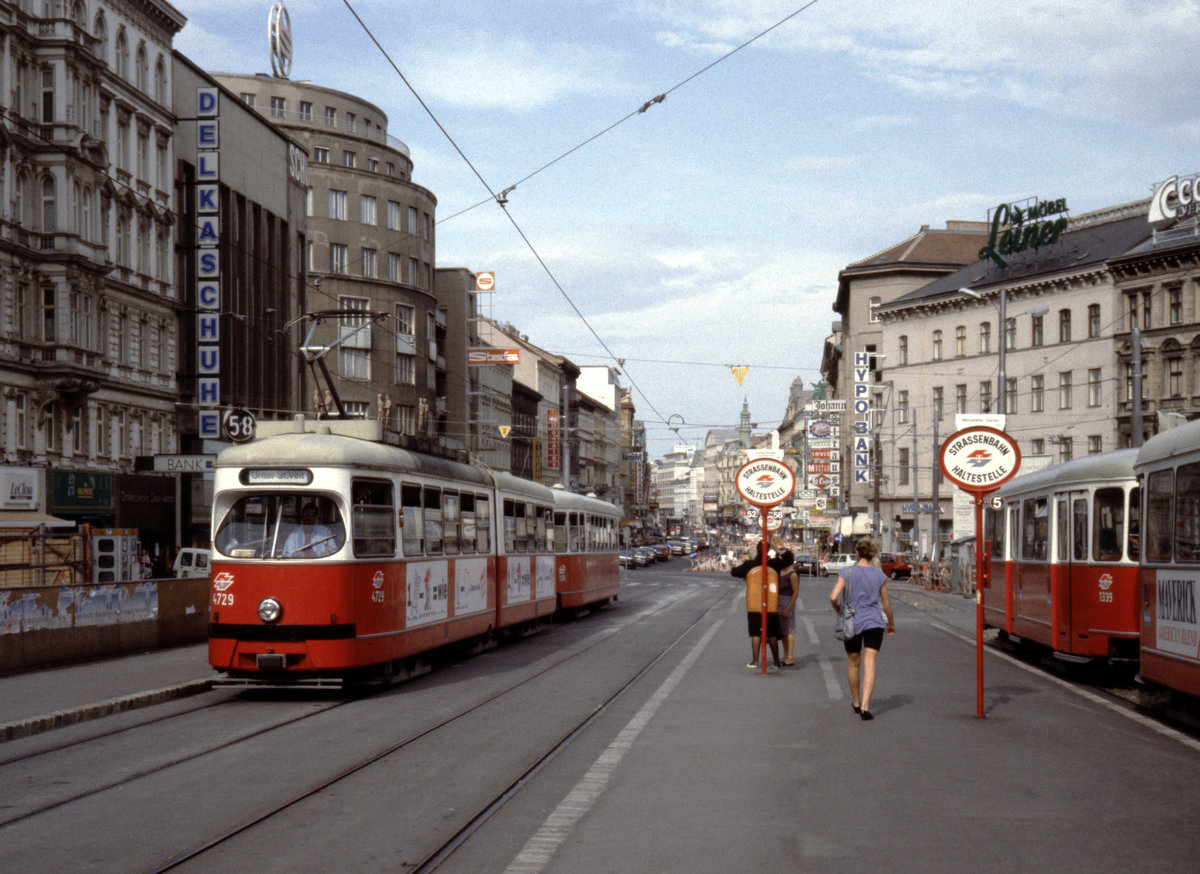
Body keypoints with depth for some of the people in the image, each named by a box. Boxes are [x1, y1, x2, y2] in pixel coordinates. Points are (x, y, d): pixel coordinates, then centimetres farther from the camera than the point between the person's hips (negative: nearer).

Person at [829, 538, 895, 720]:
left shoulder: (847, 572, -5)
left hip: (851, 623, 0)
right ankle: (865, 706, -21)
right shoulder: (879, 576, 1)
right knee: (870, 665, -7)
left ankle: (856, 703, 32)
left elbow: (833, 597, -14)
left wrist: (838, 609, 7)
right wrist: (891, 623, 24)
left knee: (853, 664, 17)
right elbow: (886, 604, 9)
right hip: (874, 623, 0)